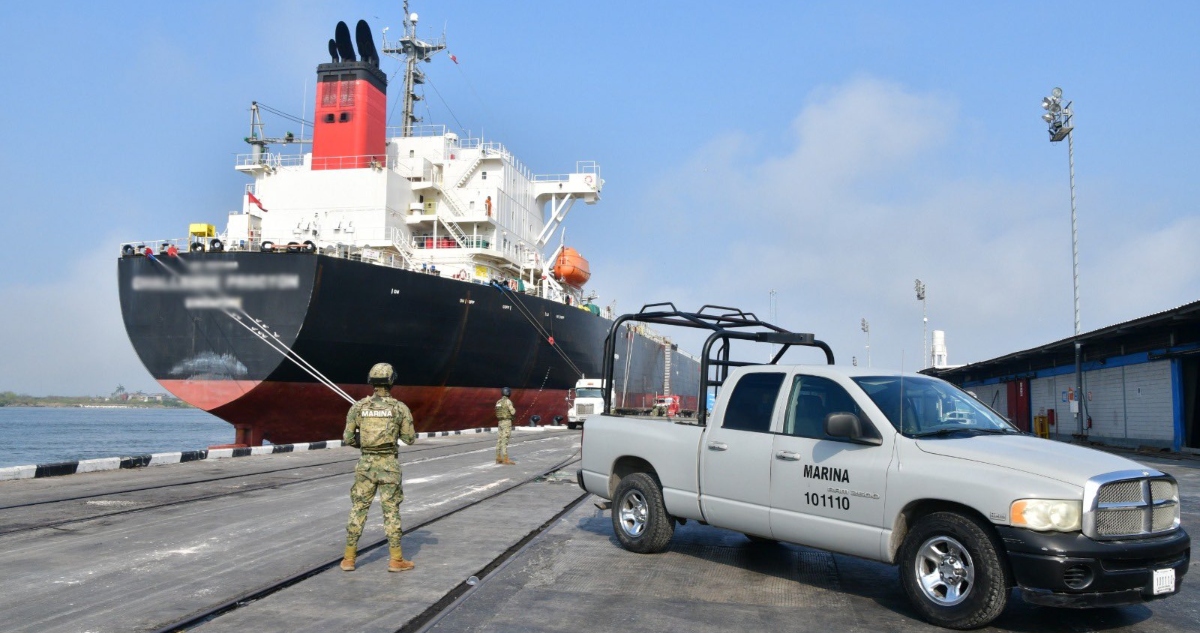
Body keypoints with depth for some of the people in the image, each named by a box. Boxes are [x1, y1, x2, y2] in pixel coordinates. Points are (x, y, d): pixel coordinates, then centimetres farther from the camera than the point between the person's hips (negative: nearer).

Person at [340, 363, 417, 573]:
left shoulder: (358, 406, -2)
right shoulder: (400, 407, -7)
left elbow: (348, 439, 1)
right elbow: (409, 439, -1)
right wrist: (412, 433, 22)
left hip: (366, 465, 2)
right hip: (389, 466, -2)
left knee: (358, 510, 12)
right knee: (391, 511, 5)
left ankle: (349, 558, 14)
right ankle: (396, 560, 8)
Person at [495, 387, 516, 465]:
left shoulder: (498, 402, 11)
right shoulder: (508, 401, -14)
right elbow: (513, 412, -15)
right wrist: (514, 409, 7)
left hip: (500, 422, 8)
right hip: (506, 423, -8)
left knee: (500, 440, 9)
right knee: (505, 441, -10)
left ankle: (498, 459, 11)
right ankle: (506, 459, -11)